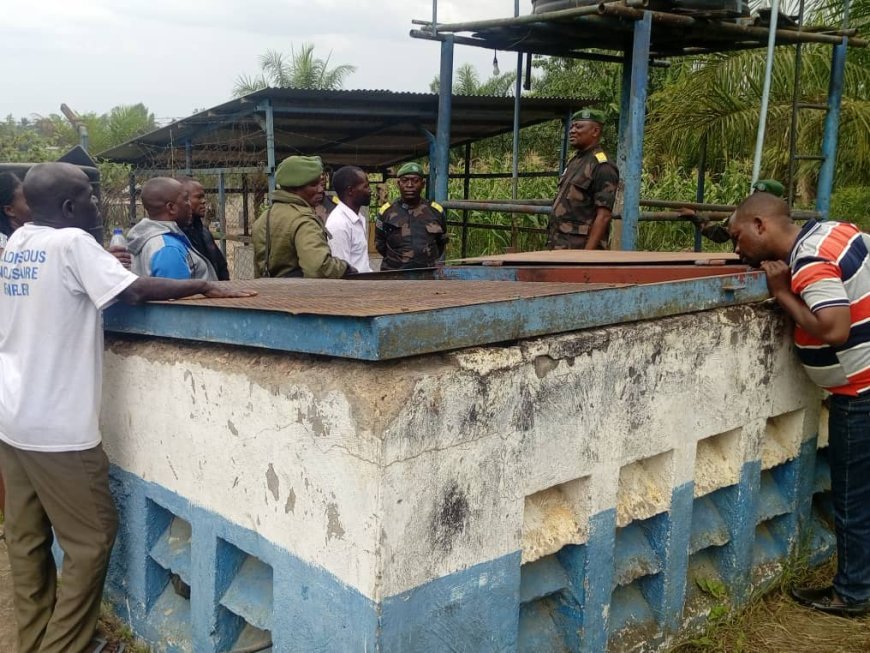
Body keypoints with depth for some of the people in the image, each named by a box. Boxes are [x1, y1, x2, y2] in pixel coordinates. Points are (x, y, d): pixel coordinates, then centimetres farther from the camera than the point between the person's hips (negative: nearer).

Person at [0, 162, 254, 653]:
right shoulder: (72, 243, -13)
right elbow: (134, 291, -22)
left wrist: (96, 264, 16)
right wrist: (204, 287, -14)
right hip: (55, 425, -8)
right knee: (91, 538, 4)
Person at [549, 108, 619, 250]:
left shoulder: (602, 167, -12)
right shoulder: (575, 160, 16)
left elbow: (603, 216, -17)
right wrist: (553, 242, 17)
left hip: (578, 248, -9)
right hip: (558, 245, 9)